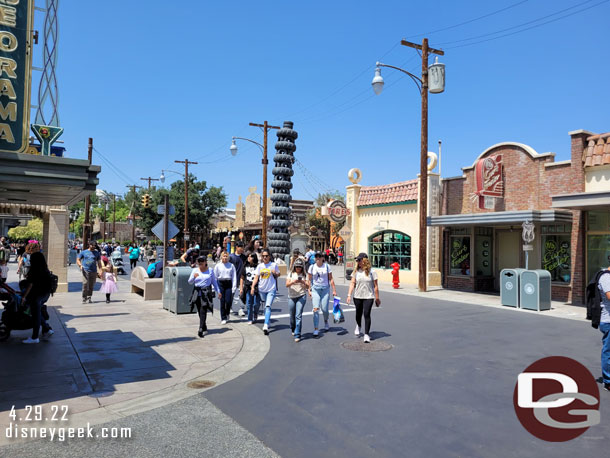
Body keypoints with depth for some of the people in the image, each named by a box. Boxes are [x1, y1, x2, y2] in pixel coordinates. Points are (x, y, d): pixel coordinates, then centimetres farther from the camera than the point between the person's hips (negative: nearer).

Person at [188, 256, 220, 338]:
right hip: (197, 292, 3)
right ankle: (204, 328, 19)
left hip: (206, 292, -3)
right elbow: (190, 282, 6)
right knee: (200, 312, 6)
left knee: (203, 311, -14)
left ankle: (201, 329, -19)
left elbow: (214, 282, 16)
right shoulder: (195, 270, 8)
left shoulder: (210, 271, 7)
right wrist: (194, 277, -14)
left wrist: (218, 291, 14)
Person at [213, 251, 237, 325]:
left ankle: (227, 313, 24)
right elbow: (215, 276, 7)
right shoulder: (217, 266, 5)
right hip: (221, 283, 0)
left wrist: (234, 287, -4)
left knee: (228, 301, -7)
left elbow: (234, 276, 3)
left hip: (229, 283, 0)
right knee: (222, 301, 1)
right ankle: (223, 318, 11)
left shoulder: (231, 265, 4)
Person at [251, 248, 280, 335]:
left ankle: (266, 326, -22)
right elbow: (256, 277, 5)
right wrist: (253, 287, -7)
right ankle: (267, 322, 35)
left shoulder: (274, 265, -1)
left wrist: (275, 273, -12)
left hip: (271, 289, -4)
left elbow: (278, 274, 10)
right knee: (265, 306, 16)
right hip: (261, 289, 4)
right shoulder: (259, 266, 5)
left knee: (268, 306, -15)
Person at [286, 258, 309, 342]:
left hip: (301, 296, -2)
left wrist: (303, 282, -19)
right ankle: (293, 329, 39)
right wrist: (293, 282, -22)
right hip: (291, 297, 2)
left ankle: (297, 335, -10)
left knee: (298, 315, -12)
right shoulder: (291, 274, 7)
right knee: (292, 315, 11)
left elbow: (308, 286, 1)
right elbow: (287, 284, -3)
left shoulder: (304, 275, 5)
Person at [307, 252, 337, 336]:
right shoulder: (312, 267, 3)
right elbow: (310, 280, 9)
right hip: (315, 289, 0)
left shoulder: (326, 266, 0)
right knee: (316, 309, -12)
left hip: (325, 289, 0)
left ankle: (326, 322, 31)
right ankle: (315, 329, -8)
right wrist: (309, 290, 5)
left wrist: (334, 290, 1)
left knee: (324, 309, -2)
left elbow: (331, 279, 3)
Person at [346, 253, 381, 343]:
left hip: (368, 296, -3)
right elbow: (352, 283, 2)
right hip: (357, 296, 3)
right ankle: (358, 326, 46)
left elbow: (375, 286, -1)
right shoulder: (356, 271, 2)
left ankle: (366, 334, -1)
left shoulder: (372, 272, -5)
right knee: (358, 313, 16)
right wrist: (349, 295, -6)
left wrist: (377, 298, 0)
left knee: (367, 314, -10)